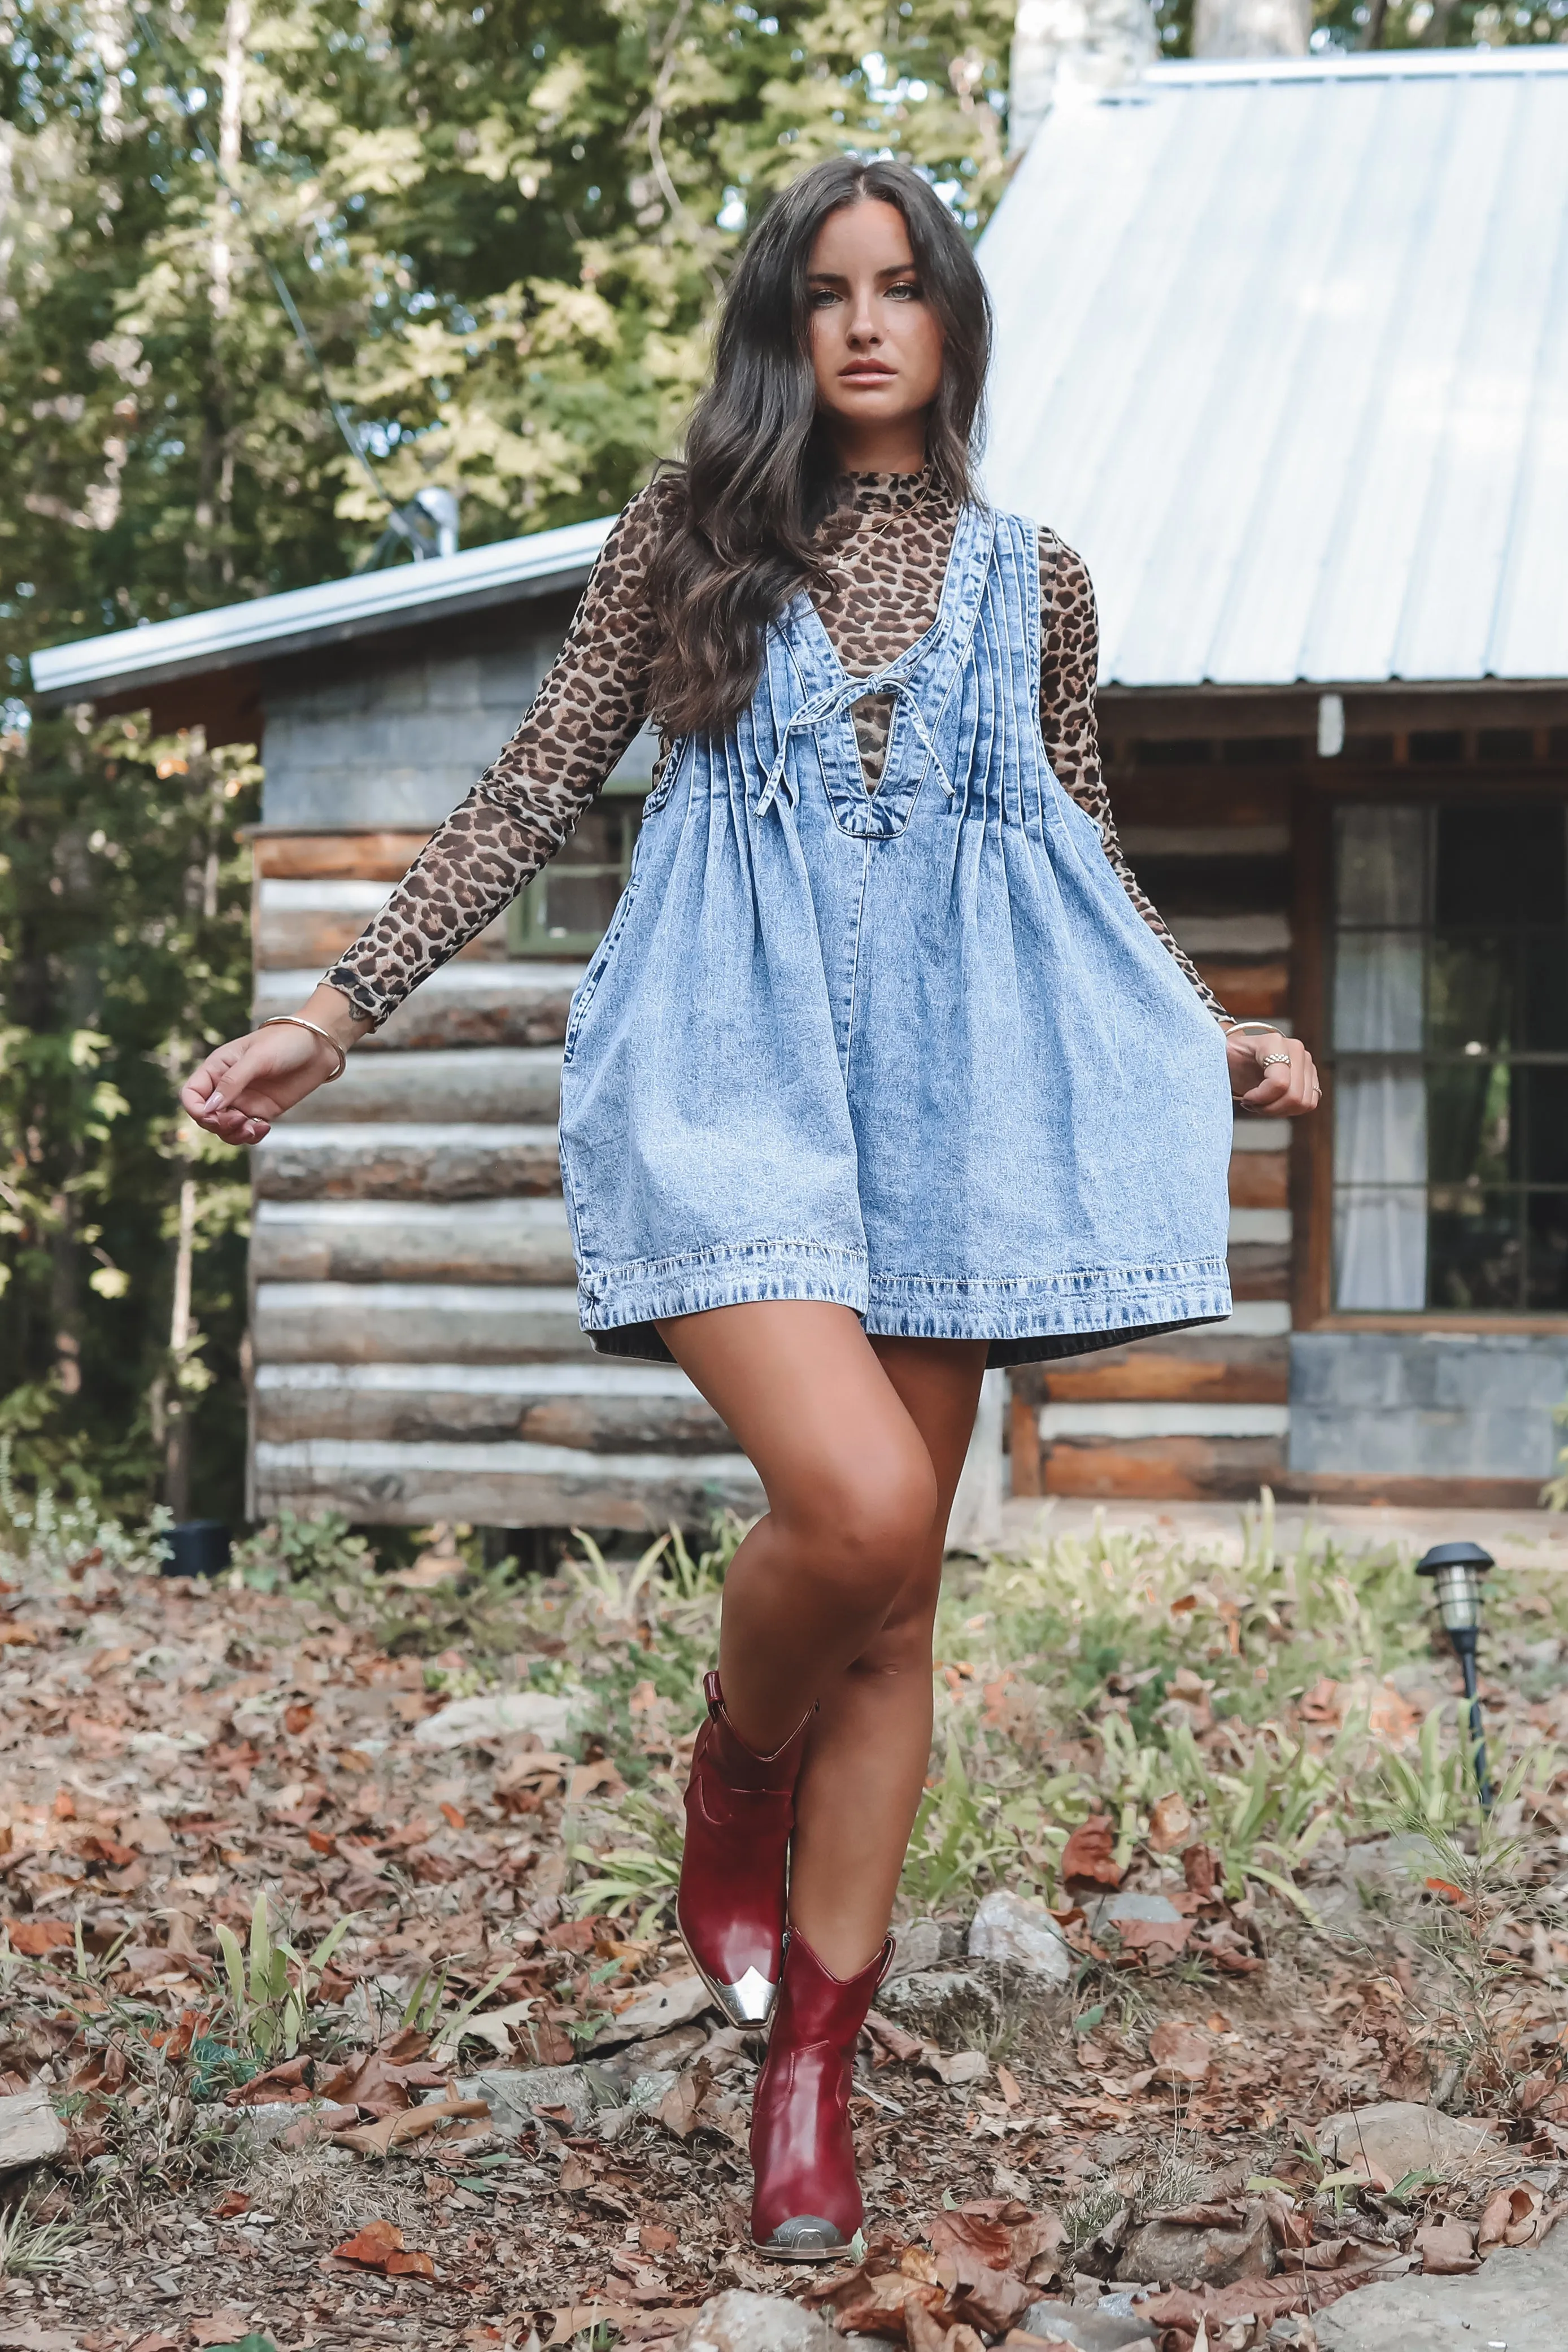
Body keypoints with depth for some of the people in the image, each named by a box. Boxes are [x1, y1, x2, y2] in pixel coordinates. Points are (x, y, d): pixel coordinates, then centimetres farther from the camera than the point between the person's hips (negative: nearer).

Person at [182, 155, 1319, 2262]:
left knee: (895, 1606, 2)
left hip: (941, 1090, 3)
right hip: (732, 1073, -3)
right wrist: (336, 1013, 0)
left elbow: (1089, 857, 21)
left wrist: (1215, 1037, 9)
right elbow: (535, 793, 6)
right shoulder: (686, 539, 8)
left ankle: (811, 2074, 14)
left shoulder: (1032, 581, 14)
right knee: (855, 1503, -25)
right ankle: (734, 1787, 9)